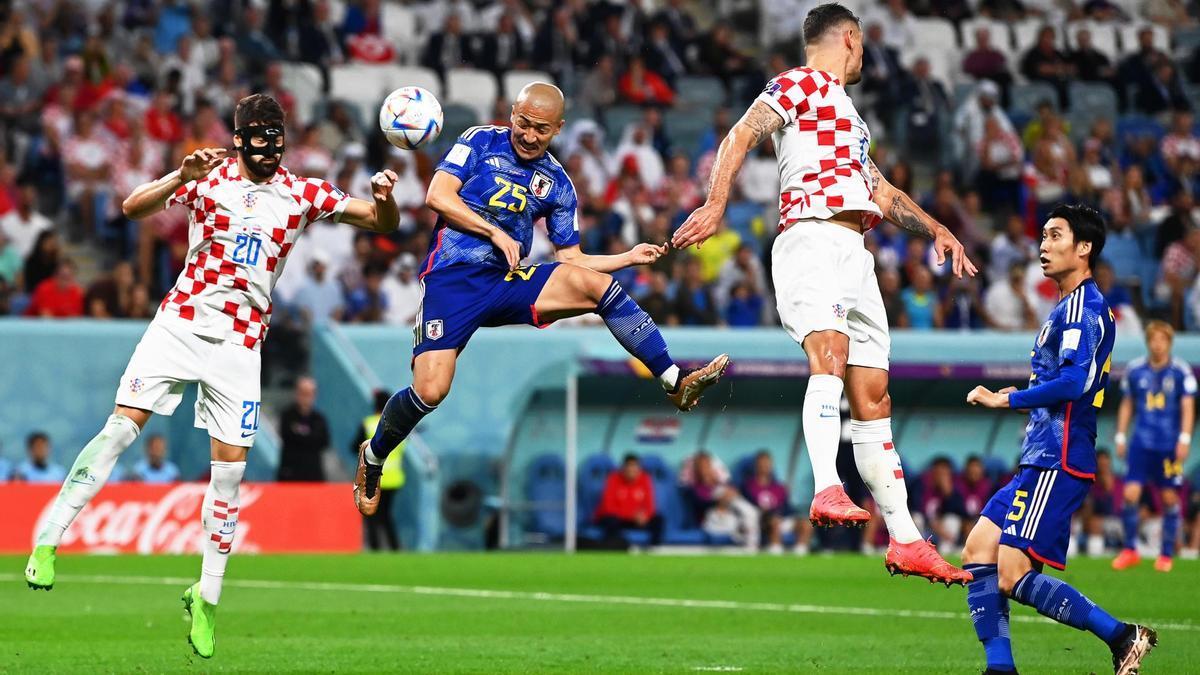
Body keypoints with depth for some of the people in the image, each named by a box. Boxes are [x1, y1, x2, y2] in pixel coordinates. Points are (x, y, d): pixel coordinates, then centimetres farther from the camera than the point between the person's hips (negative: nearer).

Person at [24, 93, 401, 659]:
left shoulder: (301, 194, 5)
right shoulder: (209, 179, 1)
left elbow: (382, 221, 7)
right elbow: (134, 208, -11)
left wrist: (384, 198, -17)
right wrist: (183, 176, -28)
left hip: (241, 341, 1)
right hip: (182, 320, -1)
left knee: (230, 467, -4)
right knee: (121, 426, -14)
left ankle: (207, 596, 8)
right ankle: (48, 540, -7)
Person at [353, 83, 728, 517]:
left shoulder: (556, 183, 14)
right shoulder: (482, 142, 4)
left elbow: (571, 260, 15)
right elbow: (438, 196, -7)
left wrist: (629, 258, 1)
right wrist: (496, 233, -10)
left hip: (509, 285, 4)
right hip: (453, 279, -4)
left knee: (594, 283, -21)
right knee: (430, 391, -21)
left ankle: (677, 384, -23)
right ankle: (372, 458, 8)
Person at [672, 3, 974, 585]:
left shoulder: (846, 111, 33)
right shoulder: (800, 85, 5)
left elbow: (881, 193, 39)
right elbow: (741, 137, -9)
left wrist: (936, 230, 26)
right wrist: (716, 204, -25)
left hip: (854, 252, 9)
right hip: (813, 237, -9)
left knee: (873, 399, 6)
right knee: (830, 351, -31)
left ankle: (905, 542, 6)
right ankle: (827, 492, -48)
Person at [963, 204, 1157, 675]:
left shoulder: (1081, 307, -11)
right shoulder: (1071, 308, 21)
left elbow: (1074, 381, -24)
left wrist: (1008, 400, -15)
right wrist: (1023, 399, 16)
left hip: (1058, 462, -11)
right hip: (1040, 460, 11)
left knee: (1013, 577, -14)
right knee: (978, 556, 5)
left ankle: (1121, 637, -9)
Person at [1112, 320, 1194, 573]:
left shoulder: (1181, 372, -2)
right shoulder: (1134, 370, 5)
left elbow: (1188, 407, -3)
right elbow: (1127, 404, 14)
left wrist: (1184, 439, -11)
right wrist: (1120, 436, 10)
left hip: (1169, 446, -2)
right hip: (1141, 444, 2)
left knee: (1169, 498, 2)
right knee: (1130, 494, -8)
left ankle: (1167, 555, 13)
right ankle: (1130, 550, 4)